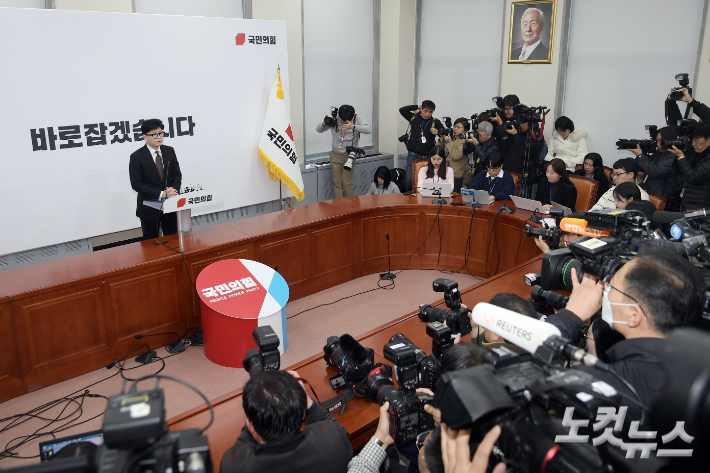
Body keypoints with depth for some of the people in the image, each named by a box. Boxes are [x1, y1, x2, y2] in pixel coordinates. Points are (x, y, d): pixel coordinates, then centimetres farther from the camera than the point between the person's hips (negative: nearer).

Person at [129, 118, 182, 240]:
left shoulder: (169, 151, 4)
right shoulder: (137, 157, -9)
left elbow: (177, 174, 7)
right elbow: (136, 184, -14)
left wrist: (173, 189, -14)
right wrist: (161, 194, -21)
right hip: (149, 207, -3)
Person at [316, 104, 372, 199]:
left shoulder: (357, 118, -11)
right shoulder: (334, 120, -7)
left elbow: (369, 130, -25)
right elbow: (318, 130, 1)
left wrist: (353, 127, -37)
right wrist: (323, 124, -22)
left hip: (349, 156, -2)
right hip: (335, 155, 2)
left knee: (347, 183, -3)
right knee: (337, 183, 4)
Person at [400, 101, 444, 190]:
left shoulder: (435, 122, 2)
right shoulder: (414, 118, 8)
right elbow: (402, 110, 5)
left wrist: (438, 132, -17)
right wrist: (416, 107, 4)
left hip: (427, 157, -1)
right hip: (412, 155, 1)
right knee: (409, 180, -6)